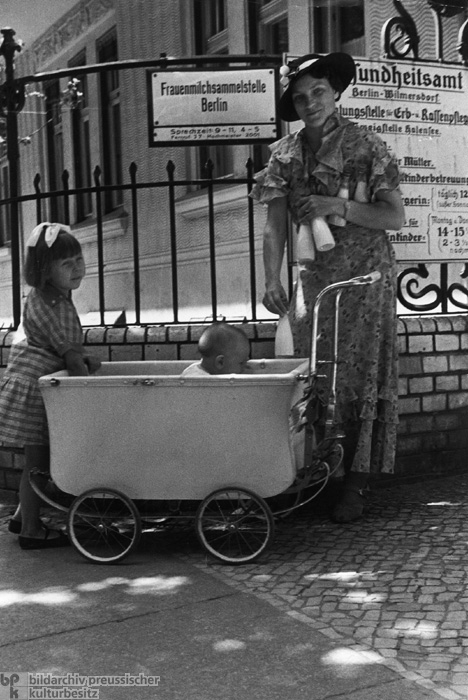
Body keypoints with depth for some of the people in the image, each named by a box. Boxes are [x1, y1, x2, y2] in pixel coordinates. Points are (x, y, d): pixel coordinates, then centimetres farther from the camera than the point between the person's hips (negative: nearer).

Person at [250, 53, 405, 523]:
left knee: (361, 377, -2)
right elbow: (275, 224, 1)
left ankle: (357, 483, 3)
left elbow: (396, 217, -6)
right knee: (316, 377, 3)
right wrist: (272, 281, -9)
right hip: (313, 278, 3)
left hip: (365, 277, -3)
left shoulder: (366, 146, -4)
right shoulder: (285, 153, 4)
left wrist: (339, 206, -18)